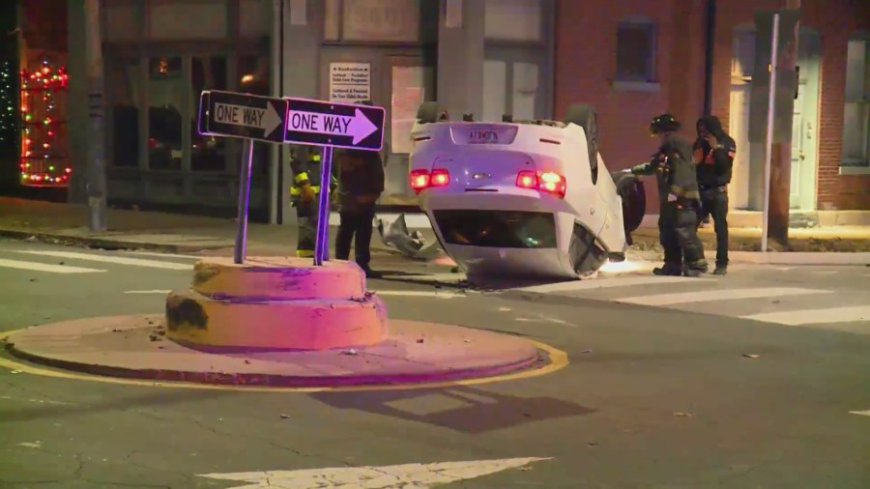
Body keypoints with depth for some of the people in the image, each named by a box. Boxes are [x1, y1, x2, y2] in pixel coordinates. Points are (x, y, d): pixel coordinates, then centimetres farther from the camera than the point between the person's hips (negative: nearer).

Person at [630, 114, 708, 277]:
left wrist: (675, 192, -25)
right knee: (667, 234, 10)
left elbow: (682, 170, -20)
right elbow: (652, 167, 36)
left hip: (682, 199, -10)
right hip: (669, 200, 10)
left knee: (685, 232, -13)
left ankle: (697, 264, -8)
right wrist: (632, 171, 36)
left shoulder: (680, 146, -8)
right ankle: (673, 265, 16)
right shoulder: (665, 150, 21)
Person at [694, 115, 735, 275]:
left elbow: (725, 166, -12)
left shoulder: (727, 143, 0)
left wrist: (716, 148, -16)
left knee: (720, 228, -3)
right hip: (700, 190, 3)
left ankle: (722, 264, 0)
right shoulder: (700, 143, 11)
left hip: (717, 191, -3)